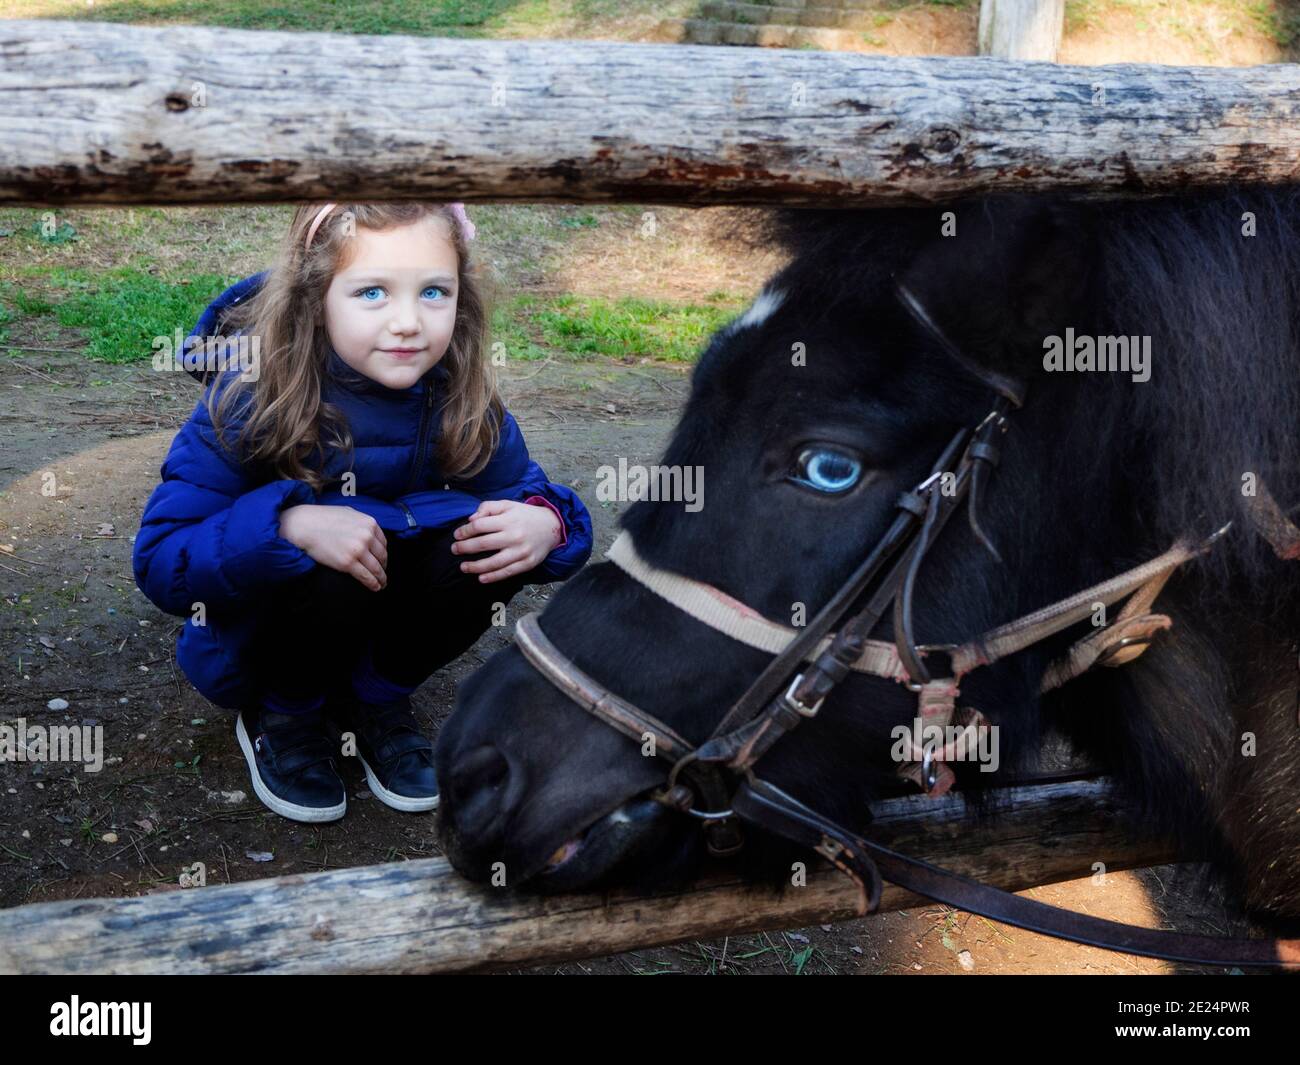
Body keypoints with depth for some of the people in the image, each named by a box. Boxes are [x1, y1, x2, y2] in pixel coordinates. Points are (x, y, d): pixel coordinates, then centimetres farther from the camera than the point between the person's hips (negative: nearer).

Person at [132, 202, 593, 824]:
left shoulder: (462, 401, -15)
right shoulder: (250, 398, -25)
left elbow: (528, 491, -4)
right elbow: (158, 562, -25)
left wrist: (547, 524, -30)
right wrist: (289, 527, -43)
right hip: (247, 636, -3)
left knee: (490, 542, -24)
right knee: (332, 569, -36)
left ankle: (376, 700, 2)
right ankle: (281, 714, -3)